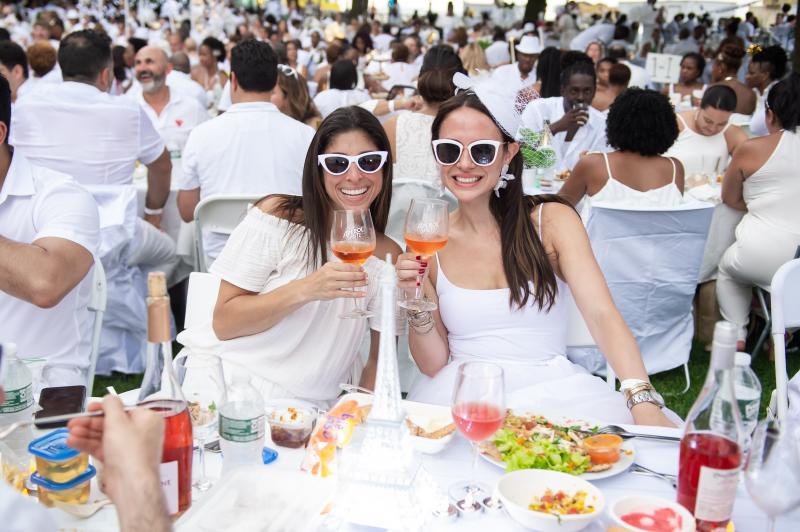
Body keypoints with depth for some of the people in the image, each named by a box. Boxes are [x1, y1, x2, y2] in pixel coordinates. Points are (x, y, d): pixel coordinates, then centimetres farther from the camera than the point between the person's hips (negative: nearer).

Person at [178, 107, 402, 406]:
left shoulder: (387, 256, 4)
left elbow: (380, 360, 9)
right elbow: (223, 323, -5)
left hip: (310, 408, 3)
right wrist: (305, 290, -18)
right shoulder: (277, 215, -2)